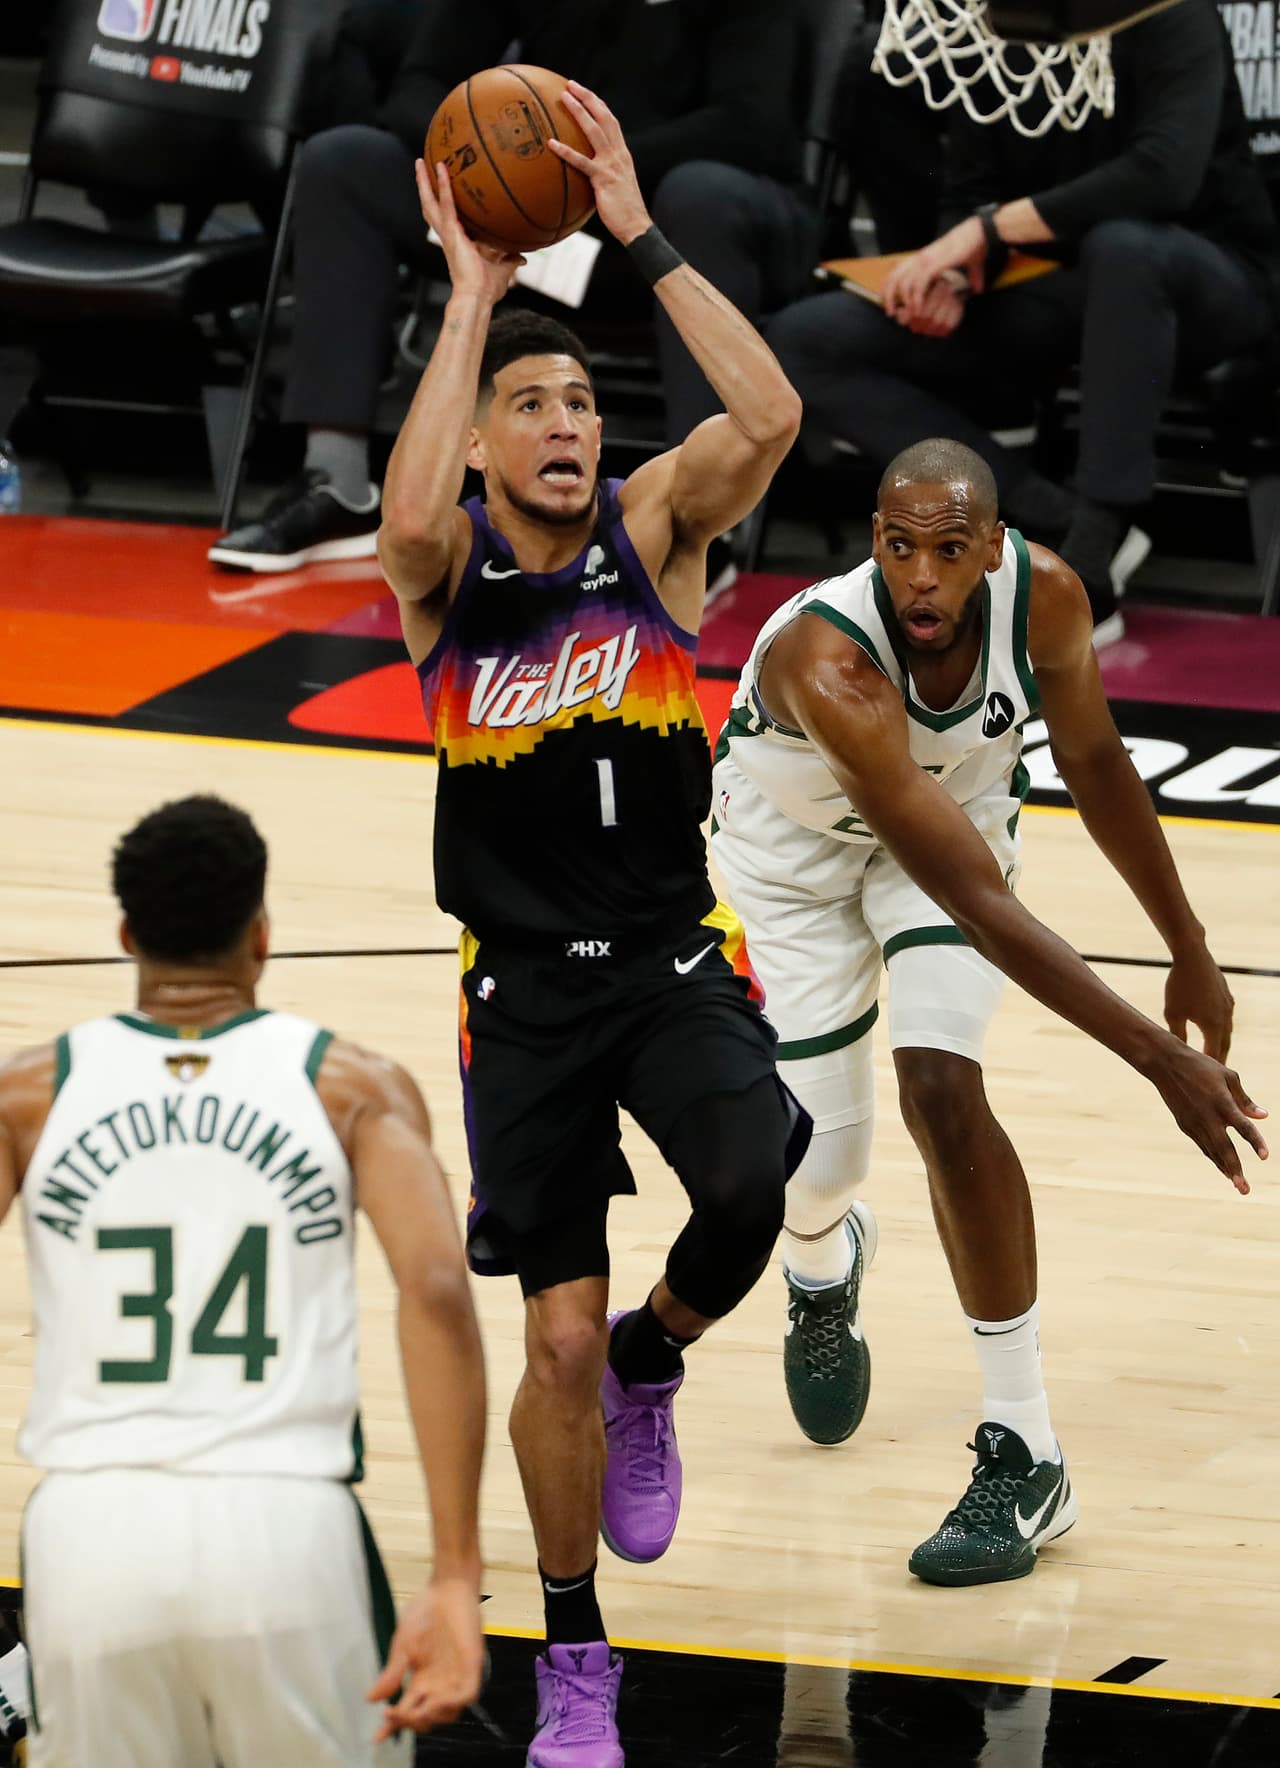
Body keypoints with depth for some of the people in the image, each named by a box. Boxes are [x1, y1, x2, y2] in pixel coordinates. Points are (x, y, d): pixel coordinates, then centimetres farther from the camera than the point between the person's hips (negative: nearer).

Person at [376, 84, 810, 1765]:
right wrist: (474, 292, -25)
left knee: (758, 1186, -28)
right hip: (527, 984, -1)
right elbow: (410, 519, -31)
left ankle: (652, 1368, 7)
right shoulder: (450, 564, -5)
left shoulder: (655, 527, -1)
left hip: (677, 962, 1)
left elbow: (770, 416, -20)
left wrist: (641, 235, -21)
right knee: (557, 1339, 1)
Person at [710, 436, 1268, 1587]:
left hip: (957, 807, 2)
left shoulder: (1043, 595, -29)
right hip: (795, 842, -2)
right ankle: (826, 1267, 45)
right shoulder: (827, 659, -42)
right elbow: (980, 906, -44)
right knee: (815, 1175, 1)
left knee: (941, 1086, -21)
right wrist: (1163, 1059, -46)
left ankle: (1026, 1461, -14)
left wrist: (1189, 952, 2)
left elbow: (1093, 760, -5)